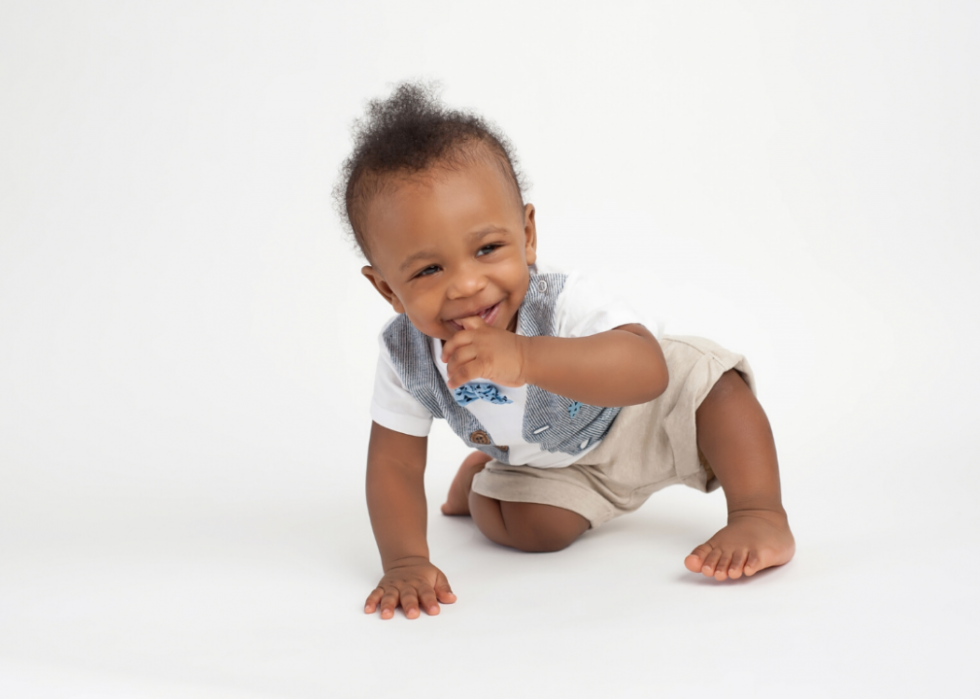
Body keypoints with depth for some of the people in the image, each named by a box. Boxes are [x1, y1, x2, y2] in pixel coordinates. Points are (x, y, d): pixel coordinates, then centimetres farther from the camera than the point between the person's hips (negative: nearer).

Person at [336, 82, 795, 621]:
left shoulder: (565, 304, -44)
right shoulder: (405, 356, -30)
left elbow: (648, 368, -62)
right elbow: (394, 463, -20)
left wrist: (526, 358, -77)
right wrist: (405, 561, -34)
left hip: (640, 421, -3)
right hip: (548, 465, 4)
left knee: (712, 382, -25)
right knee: (528, 529, -17)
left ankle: (761, 516, -17)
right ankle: (481, 470, 16)